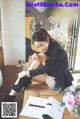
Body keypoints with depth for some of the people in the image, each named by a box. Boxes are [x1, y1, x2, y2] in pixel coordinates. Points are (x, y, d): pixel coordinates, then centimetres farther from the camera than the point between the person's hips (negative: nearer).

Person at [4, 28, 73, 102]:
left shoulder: (58, 51, -26)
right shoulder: (50, 47, -1)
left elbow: (46, 69, -25)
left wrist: (27, 73, -17)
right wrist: (36, 56, -13)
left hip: (58, 82, -8)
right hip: (51, 75, 8)